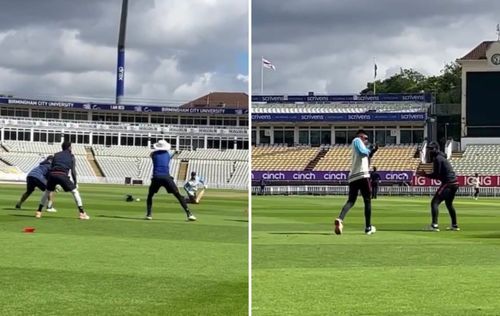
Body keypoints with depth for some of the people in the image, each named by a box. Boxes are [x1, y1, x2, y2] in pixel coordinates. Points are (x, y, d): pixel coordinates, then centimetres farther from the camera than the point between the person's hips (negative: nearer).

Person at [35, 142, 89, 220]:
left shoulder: (56, 155, 29)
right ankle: (82, 213, 3)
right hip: (62, 175, -3)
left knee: (47, 192, 27)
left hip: (52, 174, 3)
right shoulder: (71, 156, 20)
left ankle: (39, 212, 22)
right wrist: (75, 183, 22)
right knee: (75, 191, 11)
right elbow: (73, 170, 13)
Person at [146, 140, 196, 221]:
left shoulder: (153, 154, 13)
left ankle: (149, 214, 4)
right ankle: (189, 214, -10)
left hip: (156, 177, 0)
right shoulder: (168, 154, 16)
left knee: (150, 196, 21)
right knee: (178, 196, 1)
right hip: (166, 177, 0)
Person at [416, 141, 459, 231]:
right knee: (449, 204, 27)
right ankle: (454, 225, 34)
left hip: (448, 183, -10)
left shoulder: (438, 159, -11)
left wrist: (425, 175, -9)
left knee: (434, 202, -14)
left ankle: (434, 225, -26)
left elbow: (436, 175, -15)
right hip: (454, 183, 10)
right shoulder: (441, 157, 20)